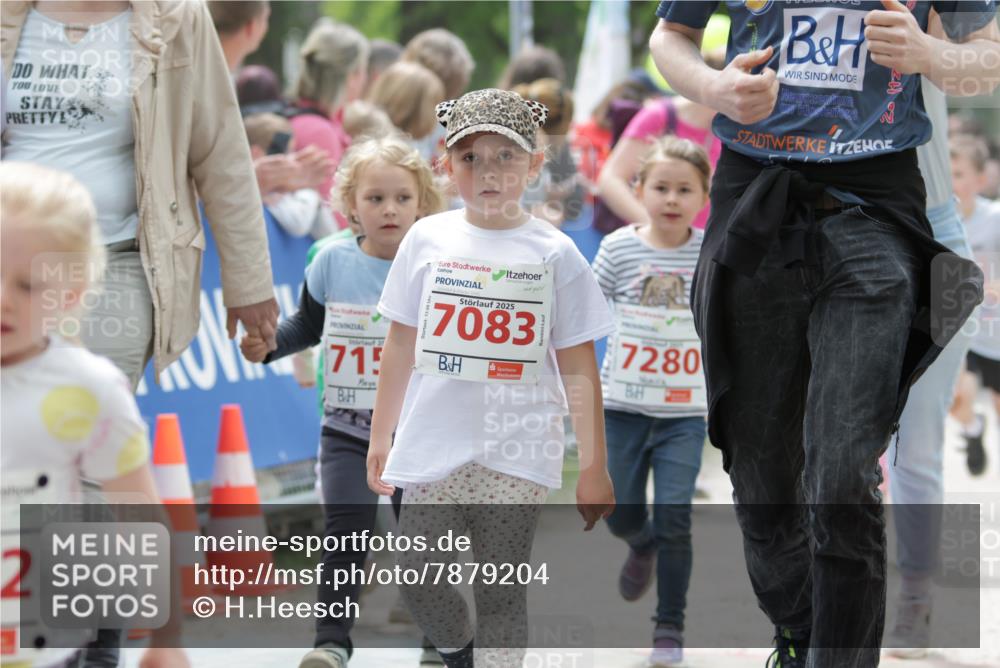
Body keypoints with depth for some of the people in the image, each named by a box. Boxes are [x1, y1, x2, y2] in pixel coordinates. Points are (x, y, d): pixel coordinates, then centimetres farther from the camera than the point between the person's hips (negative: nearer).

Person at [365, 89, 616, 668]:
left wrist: (594, 467, -2)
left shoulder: (553, 253, -1)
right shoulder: (428, 241, 5)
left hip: (518, 455, -2)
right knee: (418, 576, 5)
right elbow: (401, 348, 11)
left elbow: (578, 369, 0)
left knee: (502, 591, 1)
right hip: (434, 447, 2)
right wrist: (381, 439, 11)